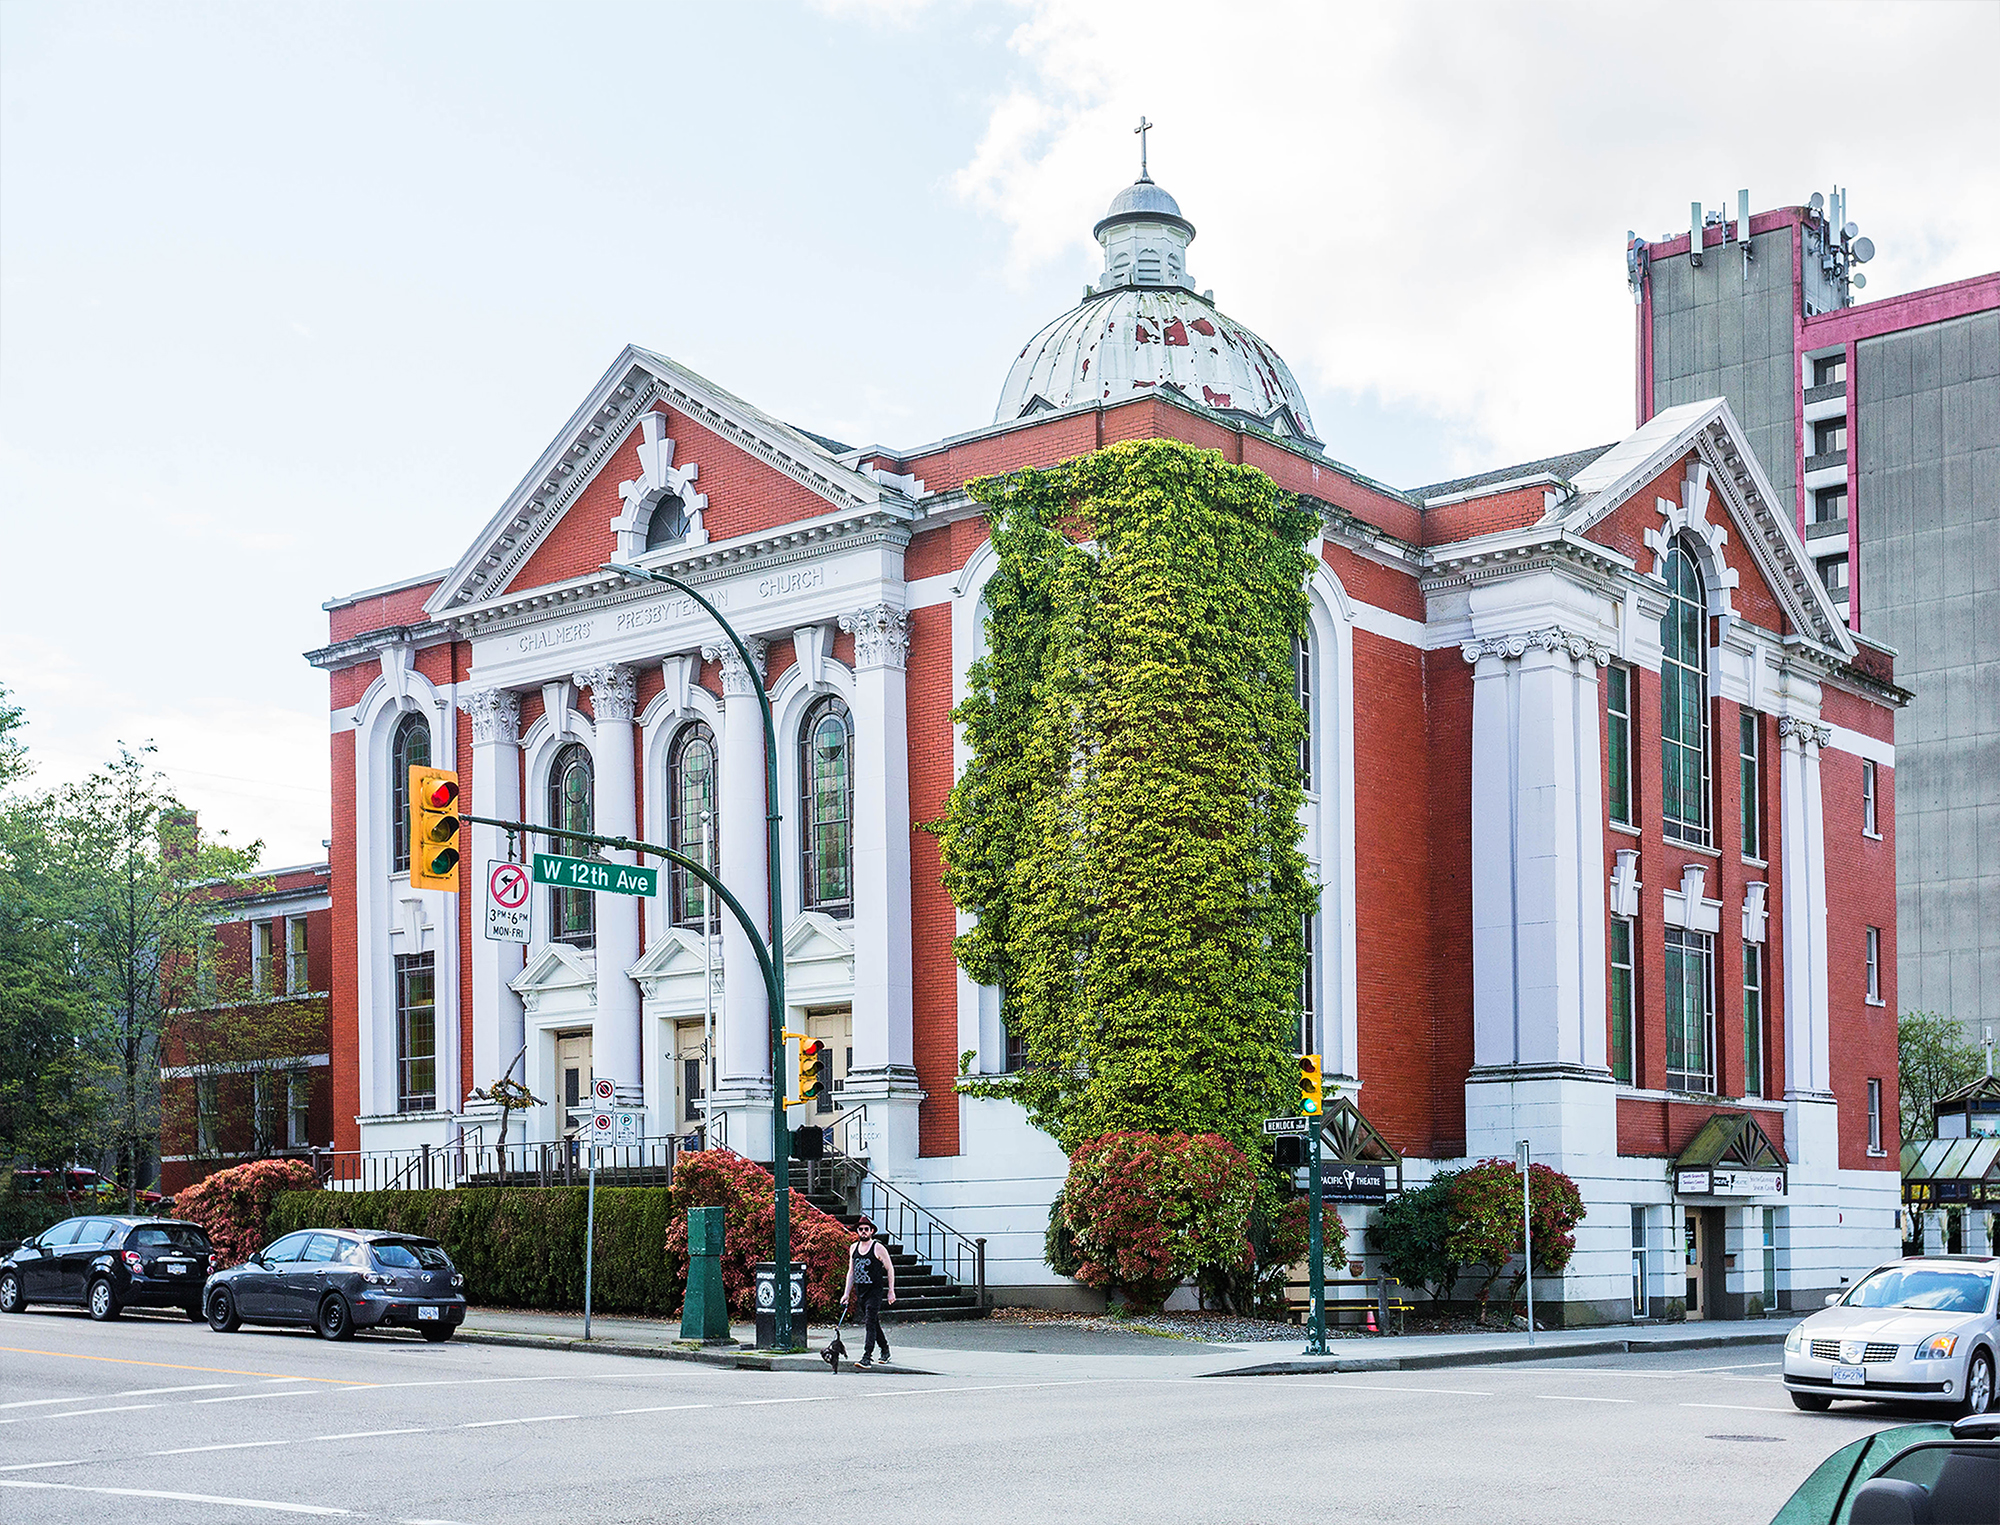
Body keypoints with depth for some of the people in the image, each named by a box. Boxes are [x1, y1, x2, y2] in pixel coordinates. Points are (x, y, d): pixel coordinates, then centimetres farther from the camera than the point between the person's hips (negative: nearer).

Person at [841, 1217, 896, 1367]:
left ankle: (867, 1357, -19)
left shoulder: (878, 1248, -8)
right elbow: (851, 1272, 16)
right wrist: (847, 1293, 12)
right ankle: (885, 1350, 33)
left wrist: (891, 1291, -4)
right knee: (873, 1323, 16)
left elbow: (890, 1269, -2)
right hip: (860, 1291, 6)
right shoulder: (853, 1248, 9)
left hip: (875, 1290, -6)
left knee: (870, 1323, -14)